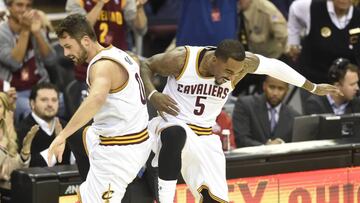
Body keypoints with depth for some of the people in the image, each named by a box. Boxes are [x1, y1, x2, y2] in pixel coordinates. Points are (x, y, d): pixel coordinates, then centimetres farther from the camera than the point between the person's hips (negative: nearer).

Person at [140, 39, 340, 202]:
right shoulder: (181, 59, -20)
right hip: (171, 125, -4)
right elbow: (145, 66, -3)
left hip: (205, 138, 4)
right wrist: (153, 94, -22)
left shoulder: (243, 62, -13)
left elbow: (275, 66, 5)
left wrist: (313, 88, 16)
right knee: (176, 134, -42)